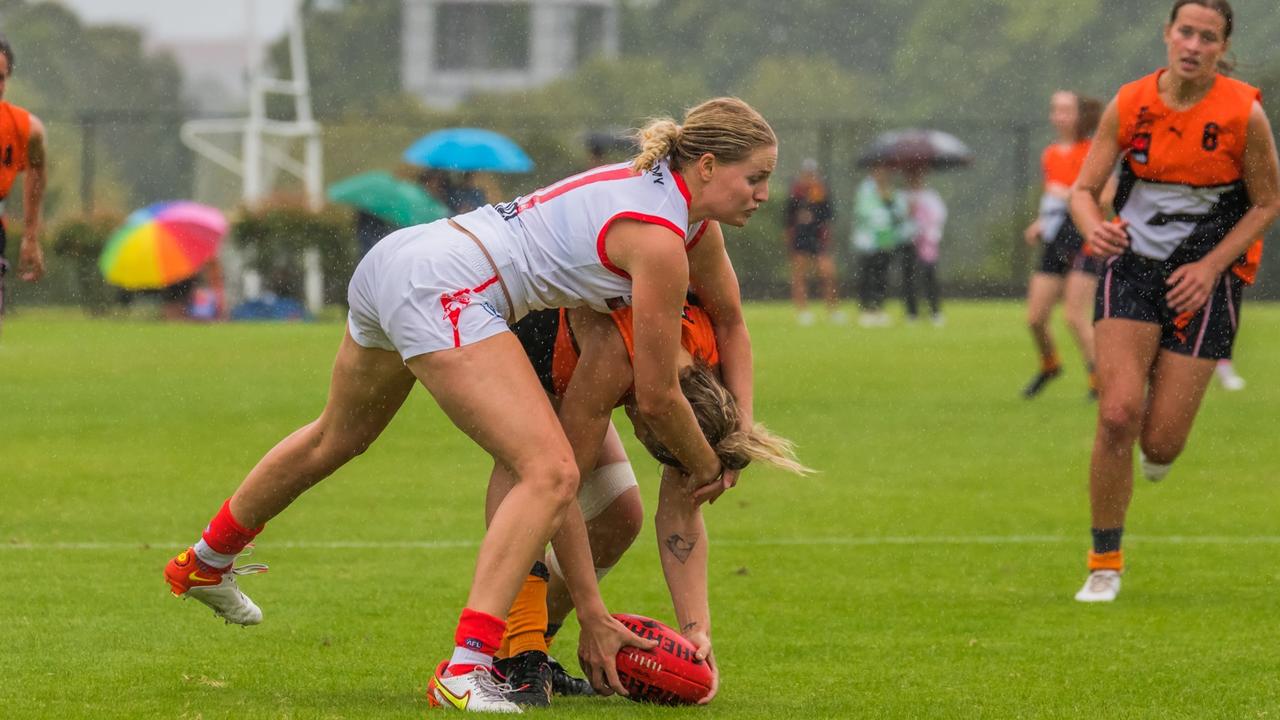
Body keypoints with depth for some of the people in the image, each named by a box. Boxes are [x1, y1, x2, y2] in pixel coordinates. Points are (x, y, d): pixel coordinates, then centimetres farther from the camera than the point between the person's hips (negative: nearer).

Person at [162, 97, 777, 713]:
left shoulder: (695, 220, 11)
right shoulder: (659, 243, -15)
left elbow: (730, 323, 28)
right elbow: (657, 397, -6)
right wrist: (706, 466, 11)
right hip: (444, 292, -11)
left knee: (335, 440, 33)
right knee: (550, 473, -18)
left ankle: (206, 564, 55)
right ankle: (465, 670, -26)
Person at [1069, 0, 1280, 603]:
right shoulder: (1128, 105, -5)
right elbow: (1083, 189, -3)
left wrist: (1210, 266, -12)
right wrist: (1093, 227, -27)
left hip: (1203, 280, -1)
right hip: (1133, 265, 1)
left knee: (1159, 443, -4)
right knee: (1117, 415, -16)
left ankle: (1162, 429, 37)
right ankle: (1105, 562, -1)